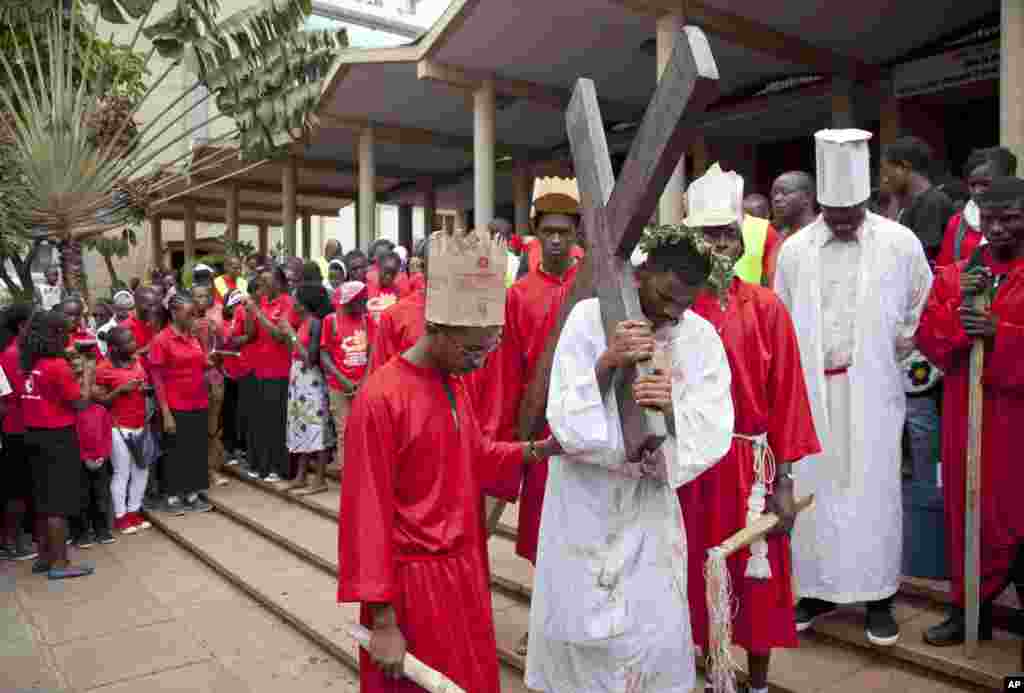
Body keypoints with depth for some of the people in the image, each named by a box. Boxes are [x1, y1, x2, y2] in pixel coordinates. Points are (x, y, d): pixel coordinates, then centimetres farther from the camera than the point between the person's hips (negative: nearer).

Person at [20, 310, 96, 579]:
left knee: (43, 499, 17)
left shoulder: (28, 364, 4)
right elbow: (81, 402, -12)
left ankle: (44, 556, 26)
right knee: (59, 501, 1)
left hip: (34, 435, 8)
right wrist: (88, 370, -2)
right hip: (58, 438, -8)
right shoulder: (58, 365, -17)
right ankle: (60, 563, 8)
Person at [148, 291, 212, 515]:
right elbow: (157, 379, -12)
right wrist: (166, 413, -15)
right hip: (176, 408, -6)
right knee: (176, 452, 6)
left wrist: (211, 362, -3)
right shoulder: (161, 340, -11)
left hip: (198, 405, 6)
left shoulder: (195, 337, 7)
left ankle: (192, 494, 25)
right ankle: (172, 497, 21)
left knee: (197, 450, 12)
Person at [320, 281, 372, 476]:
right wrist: (344, 380, -11)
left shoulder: (367, 320, 7)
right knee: (344, 433, 4)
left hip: (362, 385, 2)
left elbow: (371, 352, 4)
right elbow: (324, 355, -3)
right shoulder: (331, 320, -2)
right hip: (339, 387, -2)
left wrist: (364, 381, -8)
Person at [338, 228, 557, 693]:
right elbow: (368, 515, -19)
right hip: (415, 581, -7)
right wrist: (383, 620, -17)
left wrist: (536, 450, -1)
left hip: (464, 567, 7)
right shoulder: (380, 400, -21)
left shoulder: (454, 385, 4)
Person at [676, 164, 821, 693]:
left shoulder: (767, 307, -2)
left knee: (758, 578, 12)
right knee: (697, 577, 13)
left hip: (753, 465, 0)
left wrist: (784, 481, -4)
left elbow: (785, 395, -2)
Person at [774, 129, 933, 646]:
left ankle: (878, 596, 20)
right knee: (813, 491, 7)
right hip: (810, 391, 1)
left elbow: (924, 311, 11)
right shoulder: (793, 250, 2)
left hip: (872, 392, -1)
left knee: (873, 492, 4)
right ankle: (816, 589, 22)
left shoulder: (900, 244, -2)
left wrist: (892, 353, 10)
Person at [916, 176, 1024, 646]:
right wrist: (960, 306, -15)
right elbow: (927, 338, 1)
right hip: (967, 411, 3)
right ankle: (972, 607, 23)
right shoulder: (954, 274, 8)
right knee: (971, 510, 10)